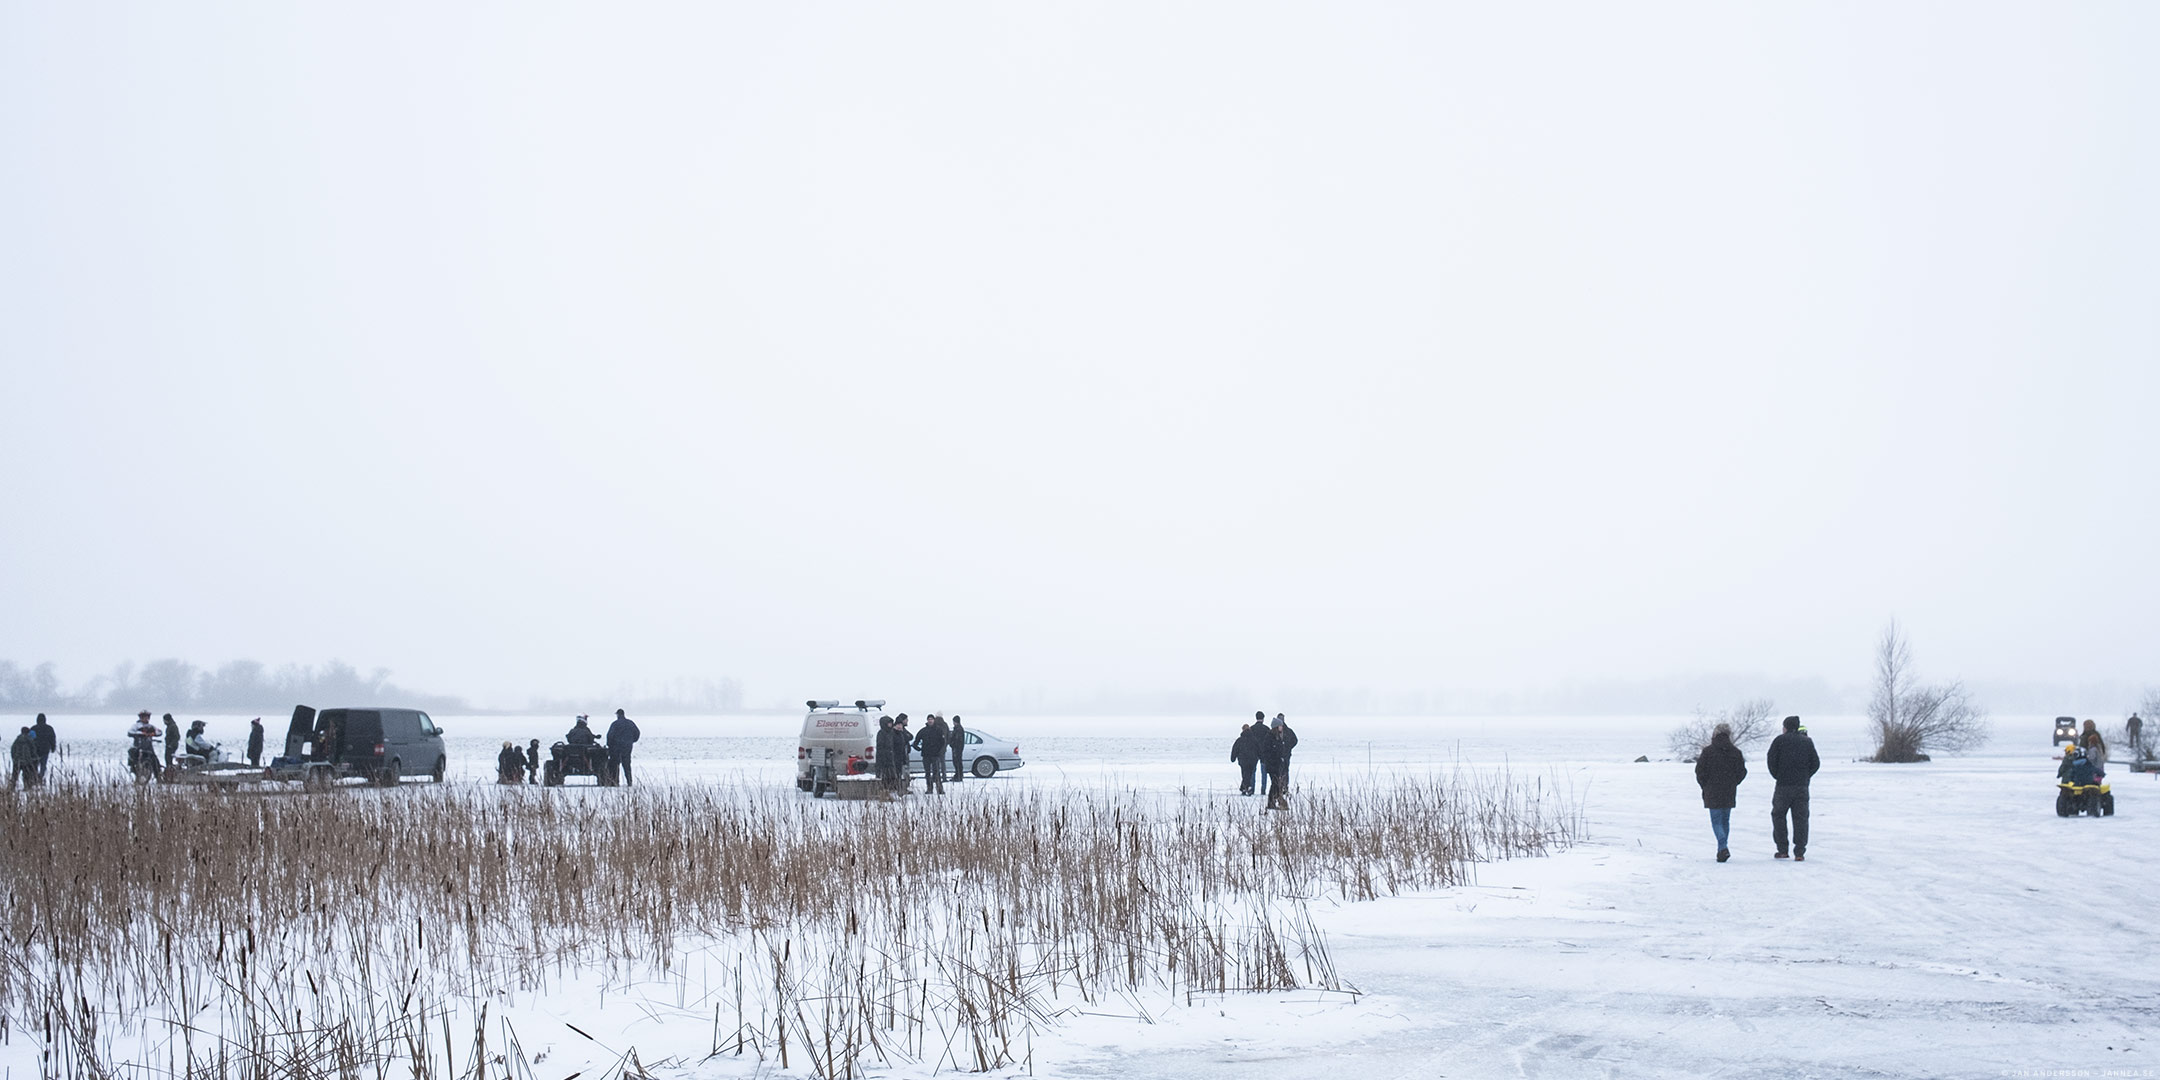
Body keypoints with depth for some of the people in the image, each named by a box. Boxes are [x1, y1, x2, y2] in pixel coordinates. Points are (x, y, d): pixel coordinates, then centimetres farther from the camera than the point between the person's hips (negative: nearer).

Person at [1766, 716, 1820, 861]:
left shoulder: (1780, 740, -1)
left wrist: (1777, 776, 5)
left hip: (1783, 785, -2)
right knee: (1800, 818, 4)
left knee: (1778, 816, 11)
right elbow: (1816, 763, 6)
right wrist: (1806, 776, 13)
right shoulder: (1807, 742, 9)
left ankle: (1782, 850, 7)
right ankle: (1799, 853, -1)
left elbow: (1771, 759, -8)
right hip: (1802, 787, 2)